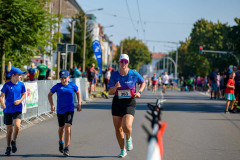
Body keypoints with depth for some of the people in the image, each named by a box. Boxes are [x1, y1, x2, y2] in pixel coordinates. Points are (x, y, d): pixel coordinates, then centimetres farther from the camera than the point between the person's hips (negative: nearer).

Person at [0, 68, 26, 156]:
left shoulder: (21, 85, 1)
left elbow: (23, 95, 15)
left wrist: (20, 100, -6)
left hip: (17, 109, 1)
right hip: (8, 110, -1)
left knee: (17, 126, -20)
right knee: (9, 129, 5)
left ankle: (13, 142, 8)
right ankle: (8, 148, 23)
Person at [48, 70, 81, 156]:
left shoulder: (72, 86, -4)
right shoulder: (57, 86, -5)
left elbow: (78, 93, 15)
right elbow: (50, 94, 8)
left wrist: (79, 104, 8)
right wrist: (52, 105, -5)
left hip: (69, 109, -2)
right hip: (60, 110, 2)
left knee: (67, 127, -16)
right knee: (61, 127, 16)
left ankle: (66, 149, -14)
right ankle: (61, 142, 46)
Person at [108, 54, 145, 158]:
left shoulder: (134, 74, -4)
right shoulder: (114, 75, -1)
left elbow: (143, 83, 14)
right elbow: (110, 92, 0)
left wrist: (139, 92, -3)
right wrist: (115, 87, -21)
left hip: (130, 103, -2)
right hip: (117, 102, 3)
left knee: (126, 127, -21)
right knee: (118, 129, 5)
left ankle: (128, 138, 16)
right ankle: (123, 150, 24)